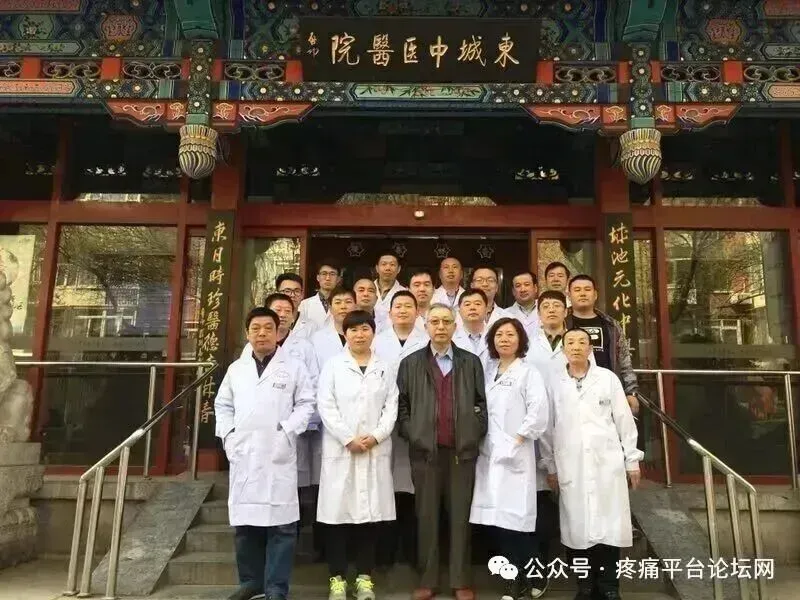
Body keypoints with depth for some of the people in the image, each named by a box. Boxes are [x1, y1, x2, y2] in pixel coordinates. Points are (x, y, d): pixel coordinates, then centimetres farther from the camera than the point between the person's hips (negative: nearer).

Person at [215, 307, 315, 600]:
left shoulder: (294, 367, 4)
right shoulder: (236, 368, 15)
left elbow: (306, 404, 1)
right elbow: (223, 405, 18)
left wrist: (287, 432, -11)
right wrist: (227, 434, 4)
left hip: (278, 455, -3)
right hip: (242, 455, 4)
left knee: (280, 523, -3)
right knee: (244, 521, 10)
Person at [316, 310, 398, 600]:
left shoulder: (385, 368, 11)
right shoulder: (333, 366, 5)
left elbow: (391, 407, 4)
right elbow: (326, 406, -3)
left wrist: (375, 436, -10)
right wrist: (348, 439, -10)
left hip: (376, 450, 2)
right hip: (340, 449, -1)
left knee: (371, 512, 3)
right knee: (338, 512, -1)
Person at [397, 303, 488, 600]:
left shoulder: (471, 362, 9)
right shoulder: (410, 363, 8)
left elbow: (481, 403, 7)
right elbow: (401, 405, 5)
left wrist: (476, 436, -3)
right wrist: (411, 435, -4)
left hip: (462, 450, 0)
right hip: (424, 450, 0)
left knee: (461, 516, 6)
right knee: (427, 516, 6)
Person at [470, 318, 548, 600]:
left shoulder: (528, 372, 0)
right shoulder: (488, 372, 15)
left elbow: (539, 411, -10)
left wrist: (519, 438, -12)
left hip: (514, 453, -5)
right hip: (489, 452, 5)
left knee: (513, 515, -7)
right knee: (496, 517, 5)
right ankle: (512, 577, 18)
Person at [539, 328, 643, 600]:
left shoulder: (608, 378, 4)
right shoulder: (555, 384, 5)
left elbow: (624, 420, 6)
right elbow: (548, 428, 7)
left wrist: (632, 460, 4)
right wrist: (550, 466, 7)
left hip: (607, 462, 0)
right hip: (571, 467, 0)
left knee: (609, 525, 1)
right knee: (577, 526, 2)